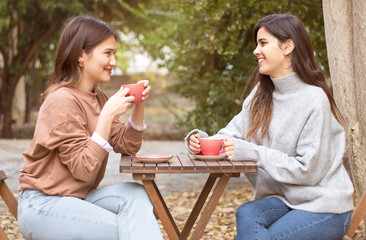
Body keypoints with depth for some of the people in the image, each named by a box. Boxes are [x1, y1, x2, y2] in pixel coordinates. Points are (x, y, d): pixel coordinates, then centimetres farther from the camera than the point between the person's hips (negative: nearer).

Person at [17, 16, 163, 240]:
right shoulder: (63, 101, -19)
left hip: (78, 196, 7)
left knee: (134, 194, -18)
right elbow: (83, 169, -21)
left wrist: (139, 104, -6)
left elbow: (127, 146, 7)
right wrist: (108, 114, -26)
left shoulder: (98, 97, 6)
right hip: (42, 206, -7)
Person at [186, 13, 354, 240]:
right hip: (283, 199, 6)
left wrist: (253, 153, -23)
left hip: (323, 205, -5)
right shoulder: (261, 95, 8)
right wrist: (201, 140, -17)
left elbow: (308, 170, -18)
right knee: (247, 214, -26)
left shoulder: (314, 100, -16)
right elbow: (232, 136, 4)